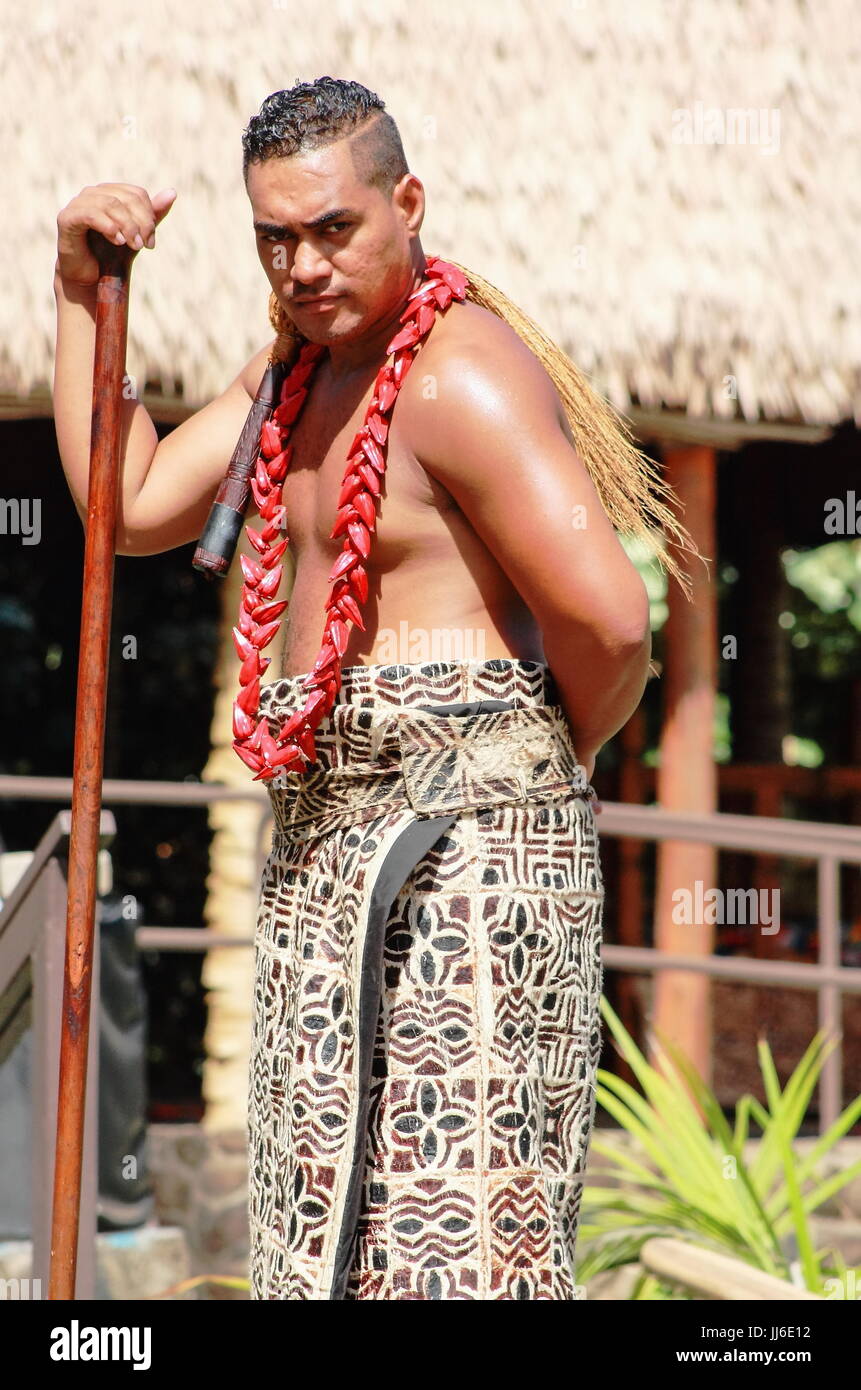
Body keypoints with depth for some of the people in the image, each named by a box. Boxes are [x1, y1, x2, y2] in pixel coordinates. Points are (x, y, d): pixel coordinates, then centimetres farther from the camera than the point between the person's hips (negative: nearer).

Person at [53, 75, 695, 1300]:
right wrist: (80, 289, 10)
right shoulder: (306, 358, 15)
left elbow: (609, 621, -23)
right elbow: (134, 507, 15)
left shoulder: (458, 376, -16)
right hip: (329, 839, 10)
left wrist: (552, 761, -4)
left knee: (459, 1210, -10)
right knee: (325, 1217, 11)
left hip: (466, 838, -9)